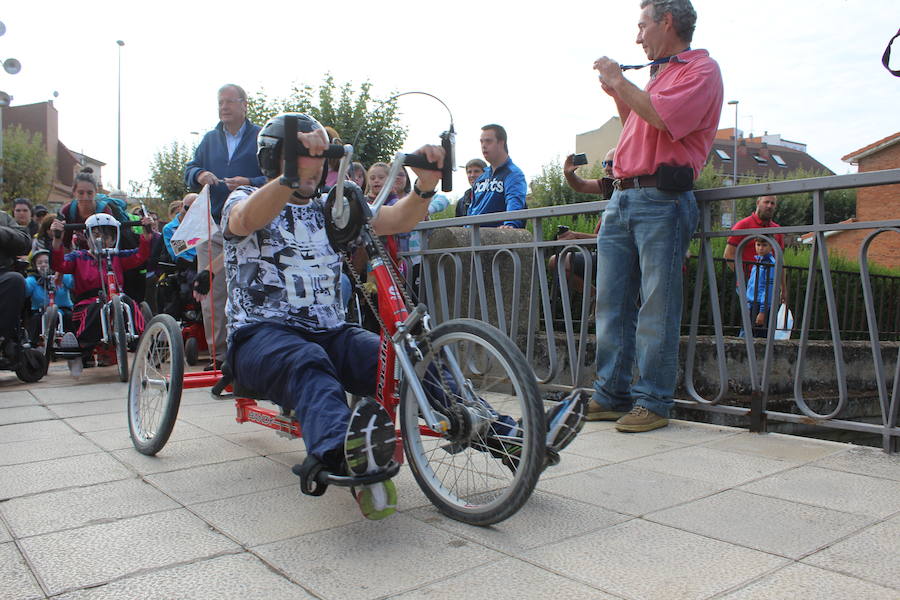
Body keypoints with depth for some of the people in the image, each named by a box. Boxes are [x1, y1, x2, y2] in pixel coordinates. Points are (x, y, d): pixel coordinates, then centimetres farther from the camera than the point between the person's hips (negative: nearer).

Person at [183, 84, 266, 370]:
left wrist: (249, 183, -18)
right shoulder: (210, 139, 20)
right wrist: (199, 175, -5)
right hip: (213, 225, 4)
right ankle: (218, 352, 10)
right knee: (211, 292, 1)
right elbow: (189, 170, 18)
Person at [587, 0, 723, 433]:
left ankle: (653, 402, 1)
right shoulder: (657, 75, 27)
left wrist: (620, 81, -5)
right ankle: (612, 393, 13)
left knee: (656, 306, -6)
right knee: (611, 302, 6)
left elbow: (662, 117, -17)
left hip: (661, 199, -9)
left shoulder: (701, 69, 0)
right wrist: (617, 94, 21)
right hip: (621, 198, 9)